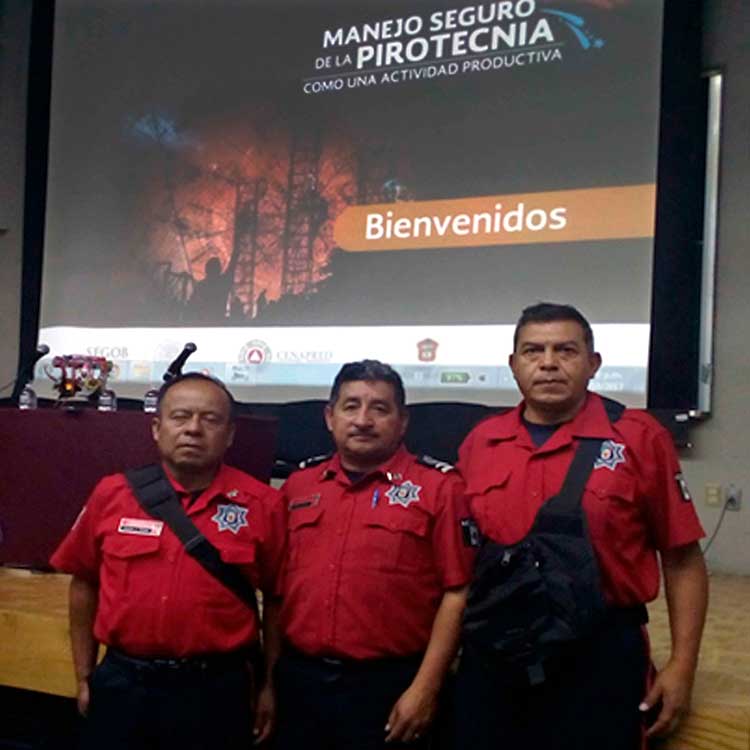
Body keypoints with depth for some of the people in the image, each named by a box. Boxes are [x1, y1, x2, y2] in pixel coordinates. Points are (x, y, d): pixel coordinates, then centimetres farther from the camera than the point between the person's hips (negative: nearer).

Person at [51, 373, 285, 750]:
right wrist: (84, 676, 11)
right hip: (120, 684, 2)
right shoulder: (112, 494, -2)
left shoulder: (262, 505, -7)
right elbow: (84, 583, 9)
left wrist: (269, 684, 4)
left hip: (215, 689, -1)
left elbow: (277, 599, 2)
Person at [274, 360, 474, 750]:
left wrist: (425, 688, -11)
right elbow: (276, 588, 12)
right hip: (297, 680, 4)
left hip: (388, 685, -4)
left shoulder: (439, 486, -5)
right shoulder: (298, 484, 9)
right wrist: (268, 680, 10)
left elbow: (457, 593, -8)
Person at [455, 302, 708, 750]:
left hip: (599, 654, -3)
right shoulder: (479, 442, 4)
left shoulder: (640, 438, -6)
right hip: (492, 654, 4)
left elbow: (682, 559, -2)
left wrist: (682, 665, -6)